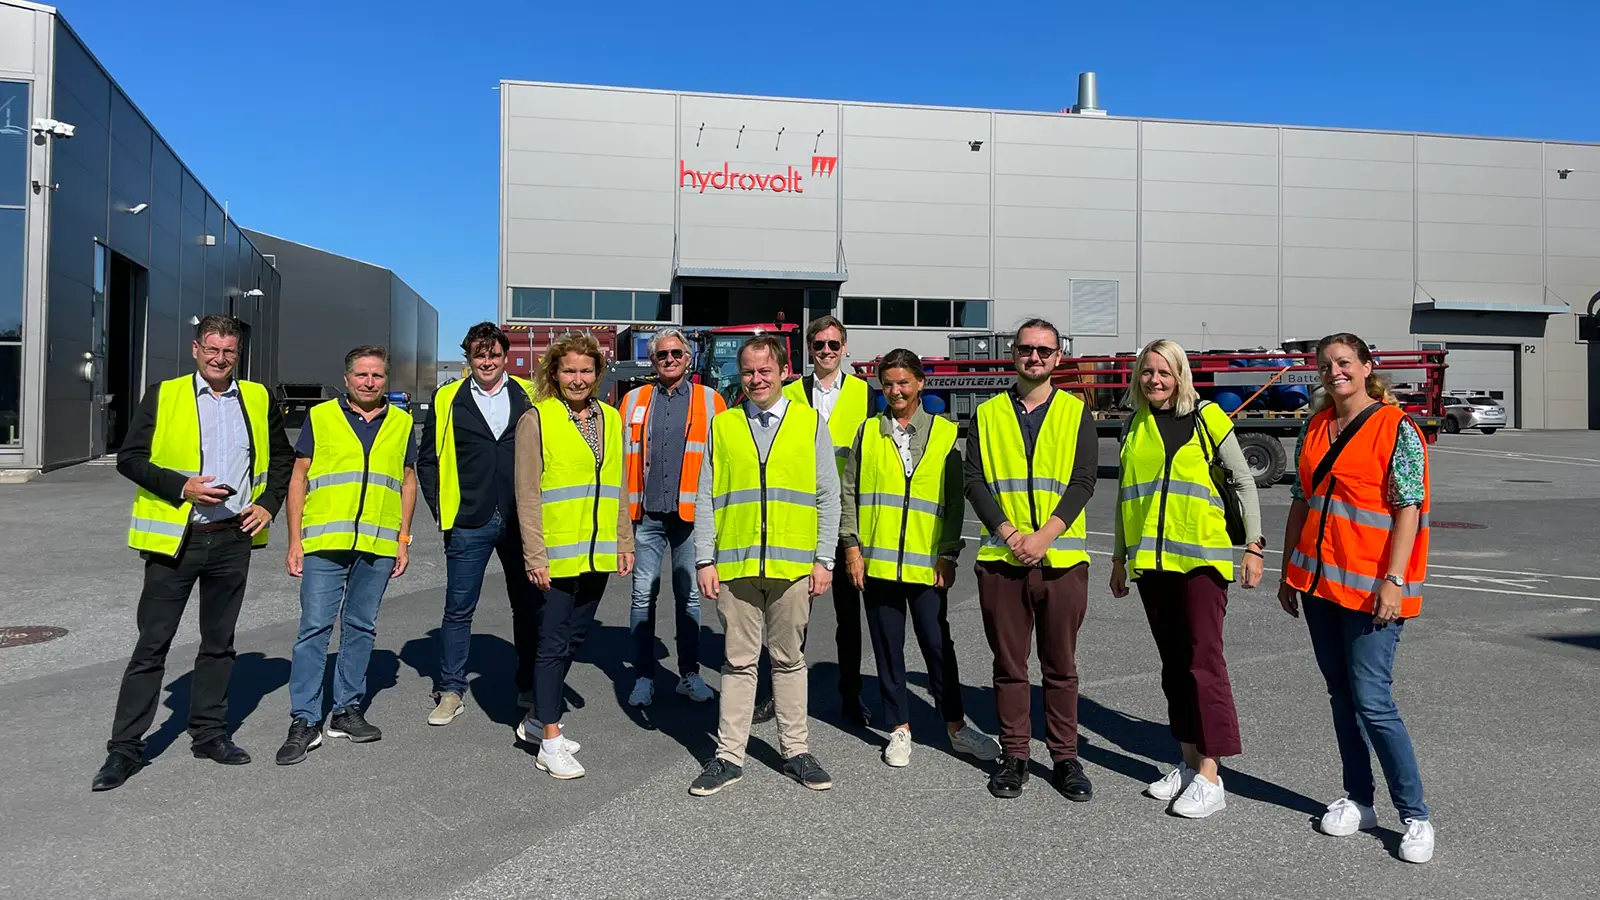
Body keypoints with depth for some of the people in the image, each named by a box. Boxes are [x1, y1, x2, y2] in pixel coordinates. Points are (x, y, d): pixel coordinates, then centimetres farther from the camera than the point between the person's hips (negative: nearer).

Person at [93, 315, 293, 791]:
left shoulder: (259, 399, 8)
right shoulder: (163, 395, -1)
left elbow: (282, 458, 17)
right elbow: (129, 458, -3)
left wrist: (268, 504, 3)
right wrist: (182, 487, -16)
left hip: (233, 538, 3)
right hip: (174, 537, -3)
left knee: (219, 641, 13)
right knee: (152, 644, 1)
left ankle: (209, 733, 25)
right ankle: (125, 747, 11)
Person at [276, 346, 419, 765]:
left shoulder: (401, 423, 10)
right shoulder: (320, 417, 4)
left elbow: (408, 482, 14)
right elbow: (298, 480, 5)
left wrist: (404, 539, 6)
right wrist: (295, 541, -1)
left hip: (378, 546, 2)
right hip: (324, 543, -2)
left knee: (360, 628, 11)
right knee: (314, 628, -2)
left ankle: (347, 711, 22)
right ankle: (304, 722, 6)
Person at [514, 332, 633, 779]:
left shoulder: (610, 418, 10)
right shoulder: (537, 419, -6)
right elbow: (527, 495, -9)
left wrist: (625, 542, 11)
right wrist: (535, 555, -14)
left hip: (597, 553, 6)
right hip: (556, 554, -6)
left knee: (574, 638, 15)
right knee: (554, 644, 0)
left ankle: (538, 719, 32)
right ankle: (550, 742, 10)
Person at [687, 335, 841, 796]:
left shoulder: (811, 423, 5)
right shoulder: (722, 425, 7)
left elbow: (828, 498, 5)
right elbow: (705, 499, 7)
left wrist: (824, 560, -1)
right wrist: (705, 560, 0)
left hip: (793, 564, 0)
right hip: (734, 564, 1)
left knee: (789, 659, 10)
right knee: (738, 662, 7)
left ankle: (796, 751, 21)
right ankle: (729, 756, 16)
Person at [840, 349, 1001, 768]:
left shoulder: (945, 433, 3)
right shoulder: (867, 432, 7)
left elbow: (955, 500, 3)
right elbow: (849, 493, 8)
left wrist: (948, 554, -3)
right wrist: (852, 545, 0)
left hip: (927, 562, -1)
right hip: (876, 561, 2)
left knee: (938, 645, 4)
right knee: (887, 649, 8)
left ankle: (955, 725, 20)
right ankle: (900, 729, 21)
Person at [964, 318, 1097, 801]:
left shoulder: (1075, 412, 6)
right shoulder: (989, 414, 8)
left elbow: (1084, 480, -3)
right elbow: (975, 481, 1)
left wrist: (1044, 536, -14)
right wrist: (1009, 533, -12)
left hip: (1062, 559, -1)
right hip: (1001, 559, 1)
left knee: (1061, 666, 8)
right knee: (1009, 665, 8)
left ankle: (1065, 757, 20)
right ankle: (1014, 756, 20)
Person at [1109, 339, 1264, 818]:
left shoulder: (1207, 417, -1)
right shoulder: (1133, 427, 12)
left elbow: (1244, 482, 1)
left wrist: (1253, 546, -6)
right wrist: (1119, 557, 19)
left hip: (1201, 556, -5)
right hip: (1150, 561, 5)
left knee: (1203, 660, -6)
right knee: (1173, 663, 11)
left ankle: (1210, 778, 0)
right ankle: (1188, 763, 21)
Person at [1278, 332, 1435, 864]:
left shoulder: (1396, 429, -7)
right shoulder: (1314, 429, 11)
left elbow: (1409, 509, -11)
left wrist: (1394, 581, -18)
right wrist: (1288, 571, 14)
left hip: (1370, 588, -6)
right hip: (1317, 580, 6)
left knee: (1372, 702, -7)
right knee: (1341, 695, 12)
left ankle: (1415, 816, 7)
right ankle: (1358, 802, 24)